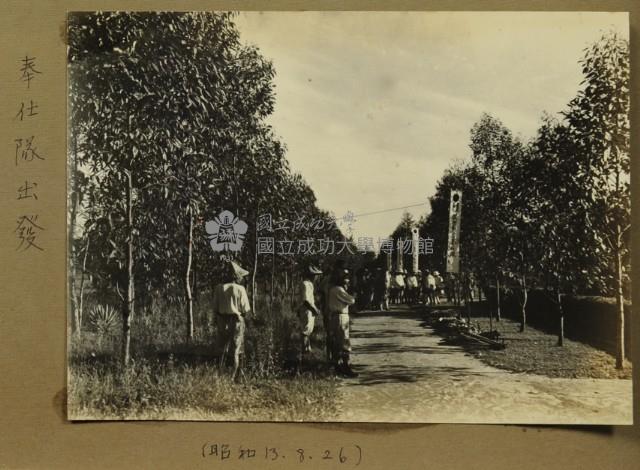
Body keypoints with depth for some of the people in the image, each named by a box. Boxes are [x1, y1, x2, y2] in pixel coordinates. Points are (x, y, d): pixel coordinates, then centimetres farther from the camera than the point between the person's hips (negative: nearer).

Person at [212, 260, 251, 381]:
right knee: (235, 352, 6)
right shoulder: (240, 289, -13)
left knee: (223, 351, 16)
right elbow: (246, 309, -10)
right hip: (236, 322, -3)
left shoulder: (218, 288, -3)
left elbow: (215, 308, 1)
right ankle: (233, 378, 5)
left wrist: (217, 322, 12)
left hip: (222, 322, 3)